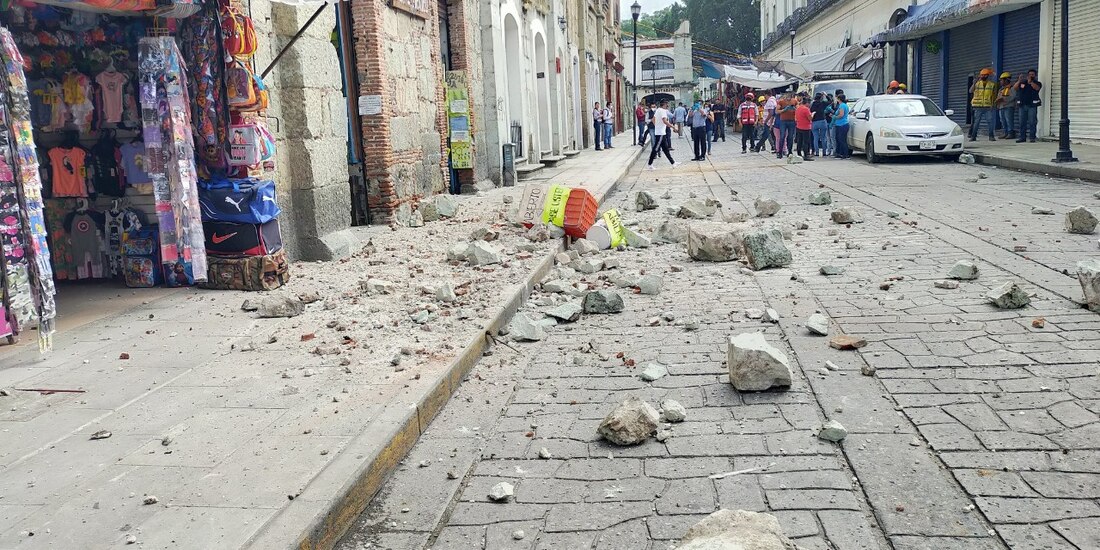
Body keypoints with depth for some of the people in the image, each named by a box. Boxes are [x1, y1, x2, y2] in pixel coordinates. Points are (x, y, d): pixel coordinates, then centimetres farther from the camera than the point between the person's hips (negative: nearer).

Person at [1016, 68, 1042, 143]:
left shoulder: (1037, 83, 7)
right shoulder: (1022, 83, 18)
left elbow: (1037, 88, -14)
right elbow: (1015, 88, 6)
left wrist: (1030, 81, -14)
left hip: (1032, 105, -3)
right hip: (1022, 105, 3)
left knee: (1032, 122, -6)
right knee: (1022, 122, 4)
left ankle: (1032, 137, -4)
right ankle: (1022, 137, 9)